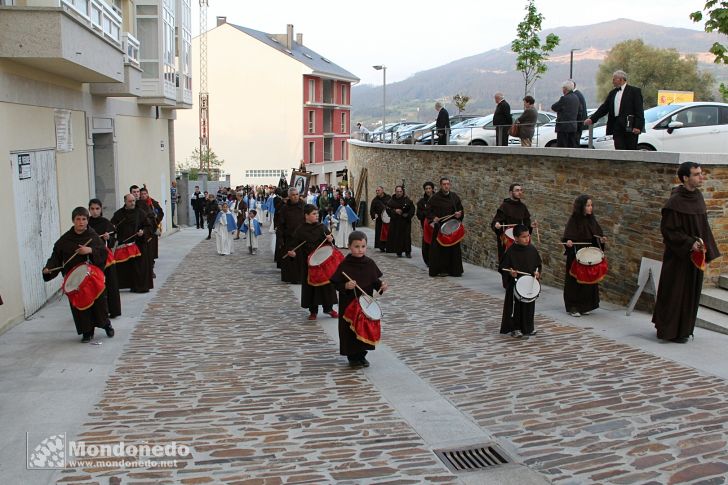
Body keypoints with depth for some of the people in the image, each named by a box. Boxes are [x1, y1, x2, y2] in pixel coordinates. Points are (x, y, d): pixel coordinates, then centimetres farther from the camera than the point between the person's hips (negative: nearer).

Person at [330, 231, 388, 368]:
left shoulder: (370, 263, -2)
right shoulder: (344, 265, -12)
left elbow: (375, 281, 6)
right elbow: (336, 283, -8)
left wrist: (381, 285, -14)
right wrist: (345, 286, -27)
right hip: (349, 304, -4)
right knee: (350, 329, 4)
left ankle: (362, 354, 29)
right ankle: (352, 356, 21)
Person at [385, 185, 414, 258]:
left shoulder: (407, 200, 1)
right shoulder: (391, 200, 3)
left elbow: (412, 208, 2)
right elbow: (388, 209, -1)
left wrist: (408, 215, -12)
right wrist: (395, 211, -16)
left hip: (405, 221, -1)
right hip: (395, 221, 1)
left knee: (407, 236, -3)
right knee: (396, 236, -2)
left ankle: (408, 252, 5)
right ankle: (398, 252, 7)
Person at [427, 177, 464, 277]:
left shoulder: (454, 196, 7)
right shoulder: (435, 198, -4)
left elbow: (461, 209, 15)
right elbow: (428, 210, 0)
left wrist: (460, 214, -6)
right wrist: (433, 218, -17)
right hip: (439, 227, -3)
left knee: (454, 248, 5)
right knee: (440, 249, -3)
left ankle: (454, 269, 14)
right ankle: (440, 270, 5)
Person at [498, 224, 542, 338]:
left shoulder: (532, 250, -1)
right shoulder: (511, 252, -14)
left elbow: (539, 264, 11)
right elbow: (502, 267, -9)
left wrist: (538, 272, -7)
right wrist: (510, 272, -27)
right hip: (515, 284, -4)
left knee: (529, 306, 14)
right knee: (515, 307, 3)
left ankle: (527, 328, 29)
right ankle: (514, 329, 17)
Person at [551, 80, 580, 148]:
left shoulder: (564, 98, -15)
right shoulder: (576, 97, 11)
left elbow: (553, 107, -10)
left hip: (563, 127, -8)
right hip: (573, 126, 8)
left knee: (561, 147, -4)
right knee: (572, 146, 10)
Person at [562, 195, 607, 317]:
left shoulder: (591, 219, 5)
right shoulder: (574, 220, -11)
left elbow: (597, 234, 14)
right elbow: (567, 236, -15)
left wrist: (602, 239, -6)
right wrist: (568, 241, -35)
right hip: (576, 255, -6)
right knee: (575, 280, 1)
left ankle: (584, 306, 21)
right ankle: (573, 307, 10)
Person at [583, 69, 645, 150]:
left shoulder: (634, 91, -1)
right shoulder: (612, 93, 17)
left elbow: (639, 110, -7)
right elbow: (604, 108, 16)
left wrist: (638, 126, -16)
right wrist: (592, 119, 5)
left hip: (630, 127, -5)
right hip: (617, 127, 5)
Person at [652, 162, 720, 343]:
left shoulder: (698, 196, 7)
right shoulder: (675, 202, -17)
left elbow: (703, 225, 16)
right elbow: (668, 230, -17)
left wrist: (704, 247, 8)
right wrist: (690, 243, -20)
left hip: (695, 254, 8)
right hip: (679, 256, -8)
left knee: (692, 292, 14)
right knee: (675, 293, 0)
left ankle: (683, 329, 26)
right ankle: (670, 331, 12)